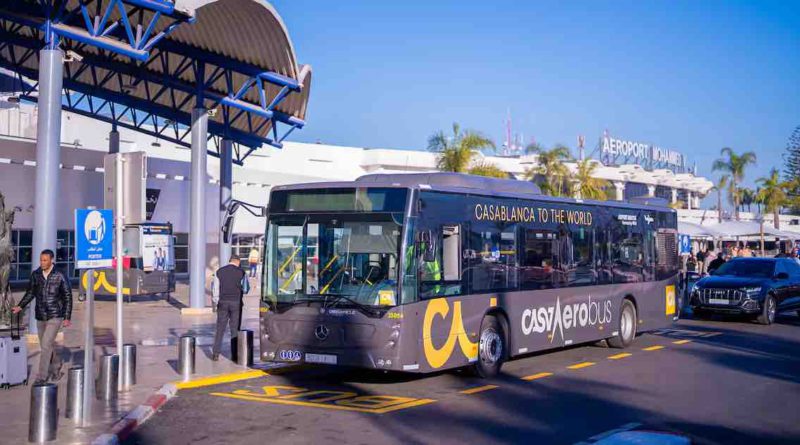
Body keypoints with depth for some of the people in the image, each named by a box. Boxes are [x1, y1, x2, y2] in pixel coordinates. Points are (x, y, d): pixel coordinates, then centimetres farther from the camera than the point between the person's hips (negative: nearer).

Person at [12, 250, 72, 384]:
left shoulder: (60, 277, -8)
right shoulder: (35, 275, 3)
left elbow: (68, 297, -2)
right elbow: (30, 293, 14)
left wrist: (67, 317, -4)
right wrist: (20, 306, 1)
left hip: (55, 317, -5)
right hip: (40, 317, 5)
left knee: (46, 345, -13)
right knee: (48, 346, 12)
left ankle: (41, 377, -8)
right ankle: (56, 372, 30)